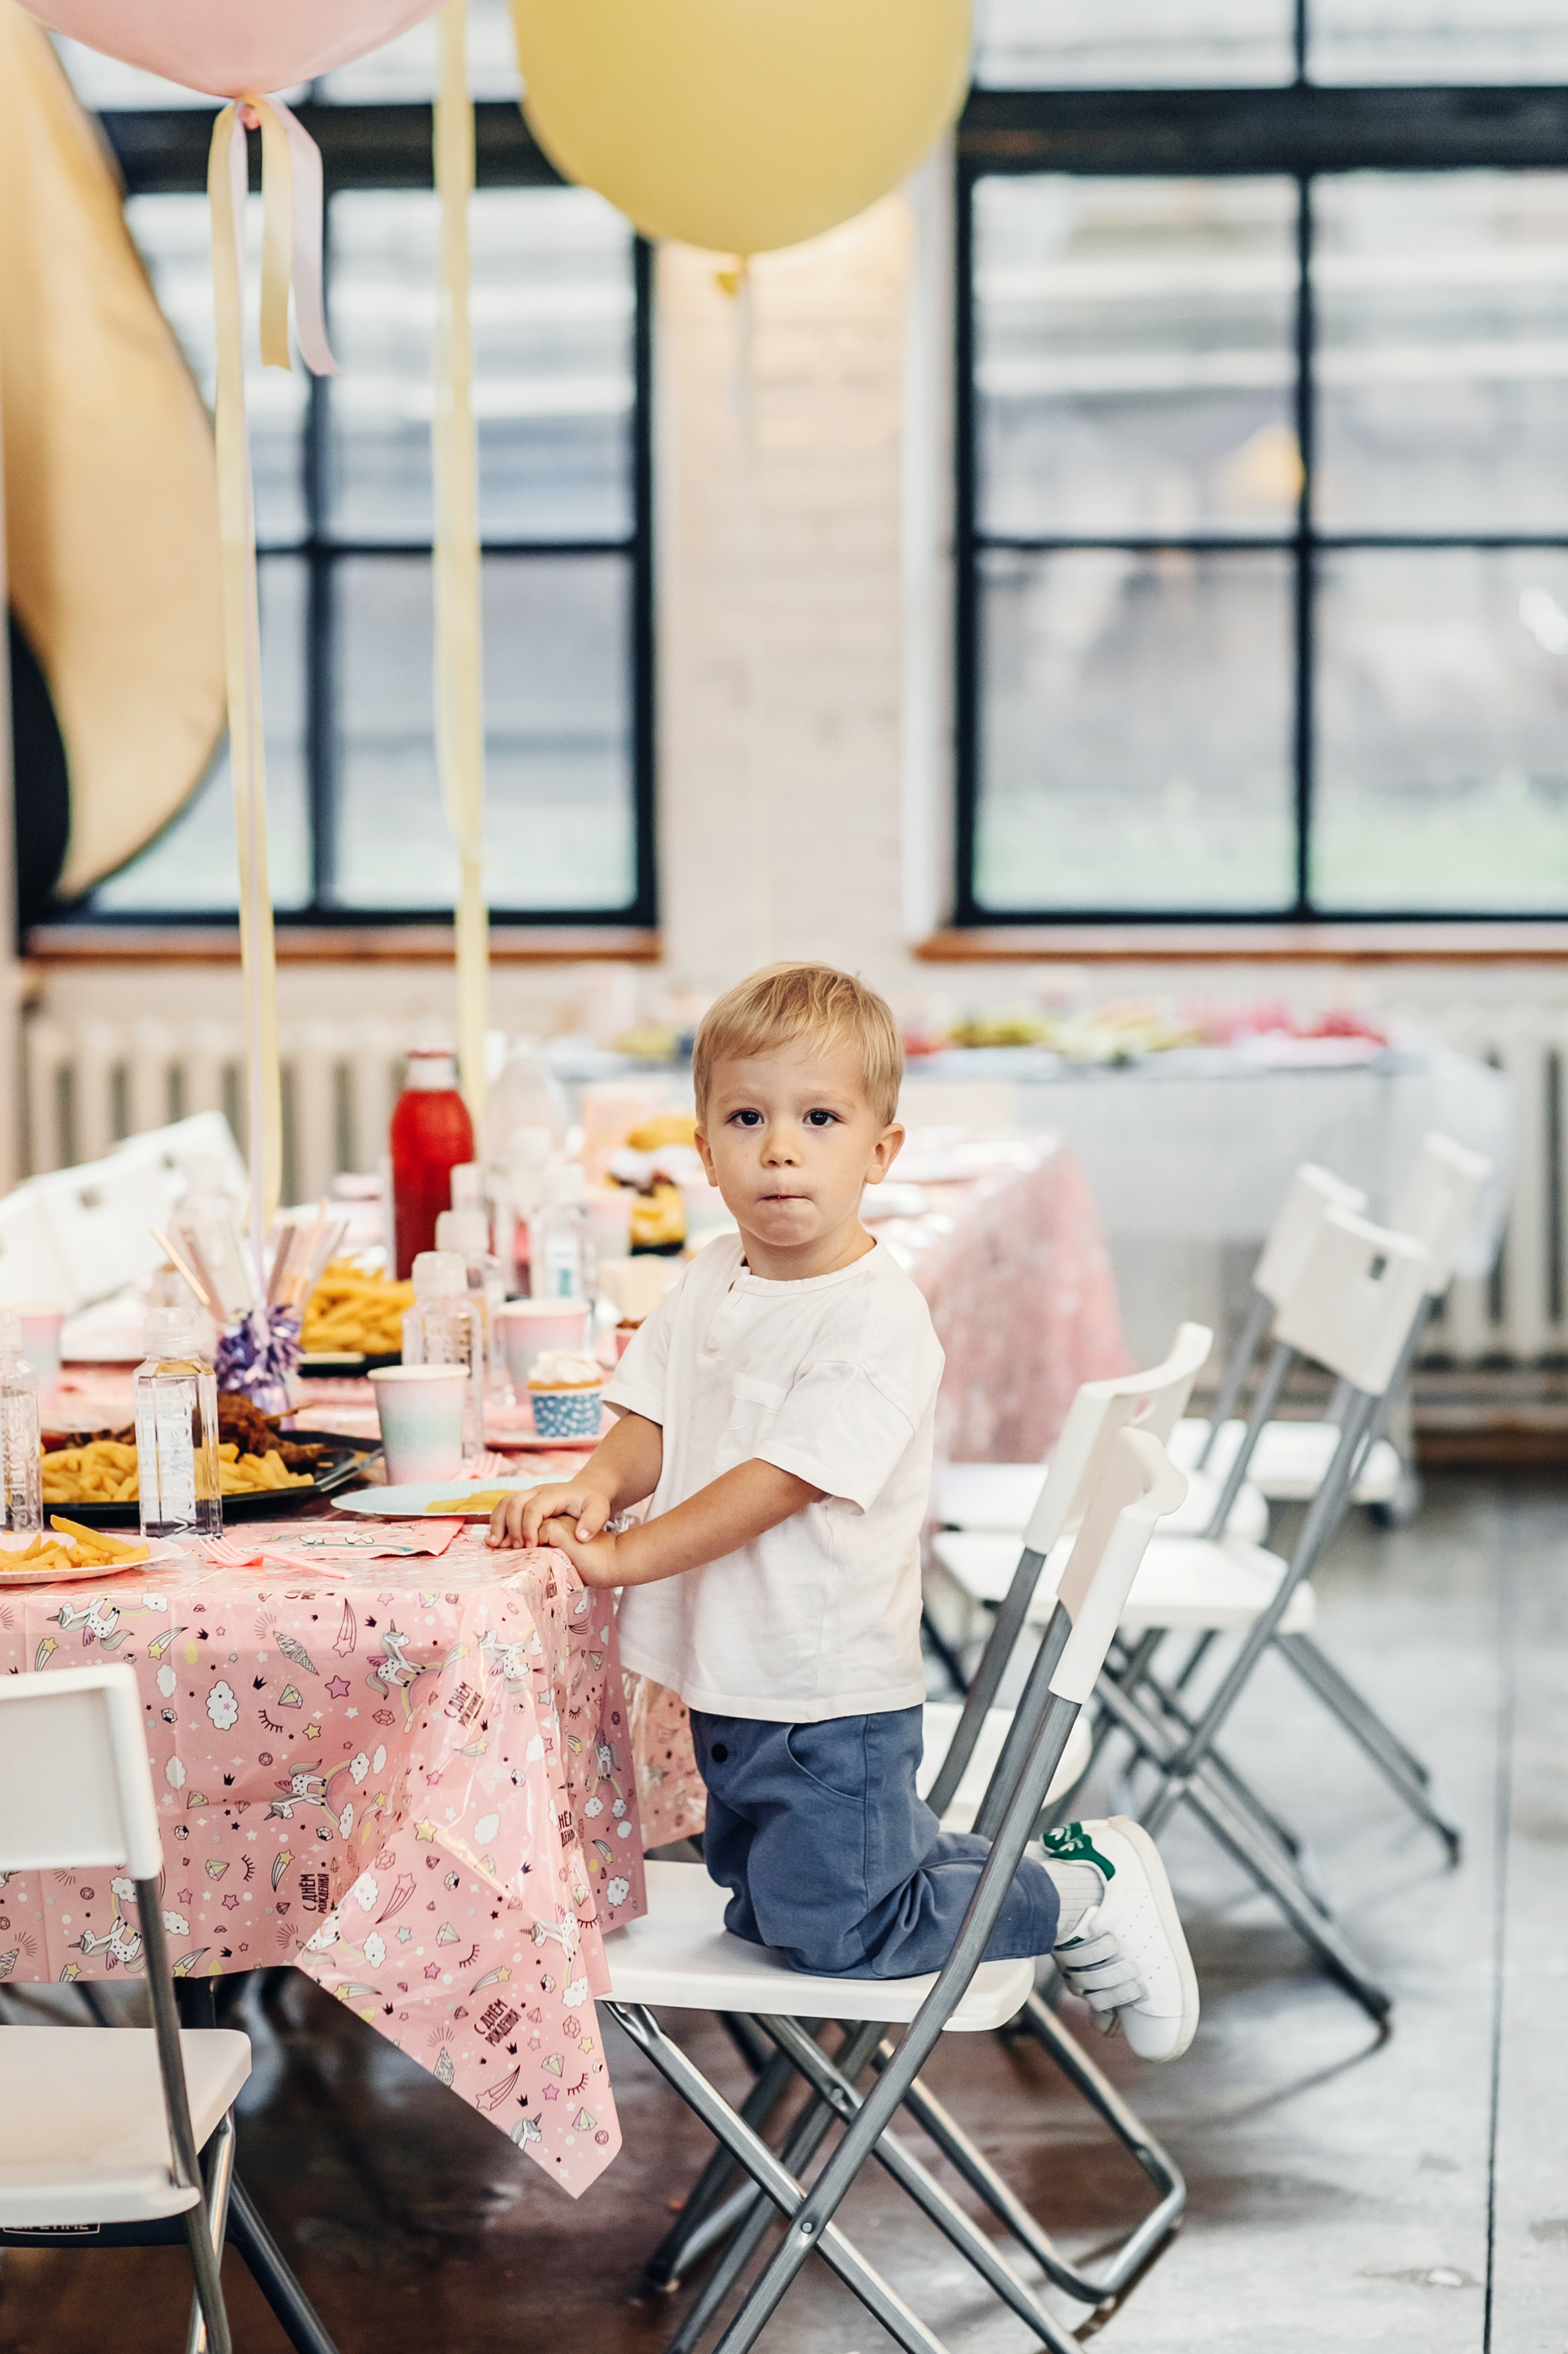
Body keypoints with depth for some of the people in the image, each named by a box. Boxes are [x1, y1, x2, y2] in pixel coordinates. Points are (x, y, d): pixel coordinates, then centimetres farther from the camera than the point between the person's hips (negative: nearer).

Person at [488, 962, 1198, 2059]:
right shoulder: (712, 1281, 3)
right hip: (731, 1681, 8)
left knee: (824, 1927, -2)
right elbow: (655, 1420, 7)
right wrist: (597, 1484, -14)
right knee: (759, 1899, 22)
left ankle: (1083, 1890, 14)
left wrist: (625, 1553, -24)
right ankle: (1033, 1855, 32)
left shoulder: (879, 1318, -22)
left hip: (831, 1696, -8)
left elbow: (784, 1477, -26)